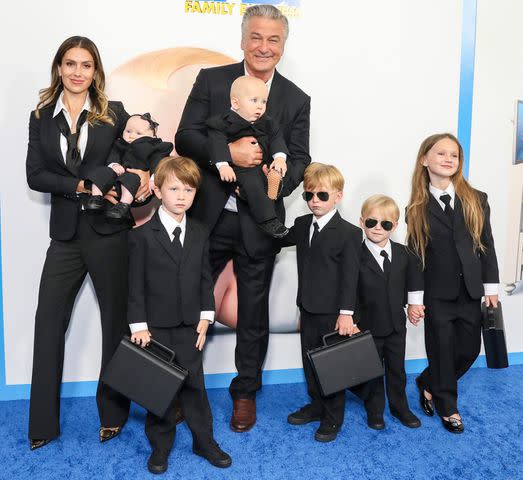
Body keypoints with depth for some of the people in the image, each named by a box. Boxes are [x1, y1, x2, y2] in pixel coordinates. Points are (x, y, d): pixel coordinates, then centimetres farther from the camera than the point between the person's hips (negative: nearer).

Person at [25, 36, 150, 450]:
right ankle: (42, 424, 16)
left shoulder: (113, 113, 3)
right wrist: (81, 186, -13)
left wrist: (144, 171, -13)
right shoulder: (41, 118, 8)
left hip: (109, 229, -2)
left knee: (116, 317, 7)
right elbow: (35, 175, 0)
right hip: (66, 233, 2)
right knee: (49, 320, 2)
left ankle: (114, 412, 25)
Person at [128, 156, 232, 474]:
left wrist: (206, 317, 1)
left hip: (190, 326, 3)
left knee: (194, 385, 10)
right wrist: (139, 325, -9)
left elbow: (206, 278, 7)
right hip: (156, 326, -2)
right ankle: (161, 446, 24)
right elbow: (136, 284, -6)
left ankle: (204, 441, 24)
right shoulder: (142, 235, -7)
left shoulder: (200, 233, 4)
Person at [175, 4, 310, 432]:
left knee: (253, 310, 11)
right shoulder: (211, 80, 3)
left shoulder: (296, 100, 6)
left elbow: (300, 160, 1)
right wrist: (228, 152, -22)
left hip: (260, 222, 1)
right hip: (209, 216, 0)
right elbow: (185, 137, -5)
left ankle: (245, 393, 31)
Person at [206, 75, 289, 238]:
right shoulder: (224, 122, -4)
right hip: (240, 168, -6)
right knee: (252, 184, -30)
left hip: (264, 164, 6)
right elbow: (218, 141, -12)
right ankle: (267, 220, -27)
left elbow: (276, 138, 8)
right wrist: (223, 165, -25)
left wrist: (280, 157, -10)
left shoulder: (266, 122, 13)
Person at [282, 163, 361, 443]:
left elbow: (349, 276, -14)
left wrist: (346, 313, -17)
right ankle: (316, 405, 37)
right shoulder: (302, 225, 6)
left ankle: (333, 417, 23)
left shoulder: (349, 233, -13)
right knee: (310, 360, 18)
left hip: (333, 312, -6)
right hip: (308, 309, 6)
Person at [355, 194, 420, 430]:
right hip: (369, 326, -3)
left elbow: (405, 285, 10)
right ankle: (375, 410, 31)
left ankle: (400, 406, 37)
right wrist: (354, 322, -15)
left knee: (397, 369, 17)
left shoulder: (402, 253, -1)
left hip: (396, 324, 4)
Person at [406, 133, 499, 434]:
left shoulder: (477, 200, 2)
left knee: (470, 350, 9)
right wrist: (415, 299, -6)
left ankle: (428, 384, 35)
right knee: (442, 352, 6)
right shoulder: (417, 209, -3)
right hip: (437, 294, -2)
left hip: (470, 292, 3)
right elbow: (415, 256, -3)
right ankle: (447, 408, 28)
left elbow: (487, 247, 4)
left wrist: (491, 289, 1)